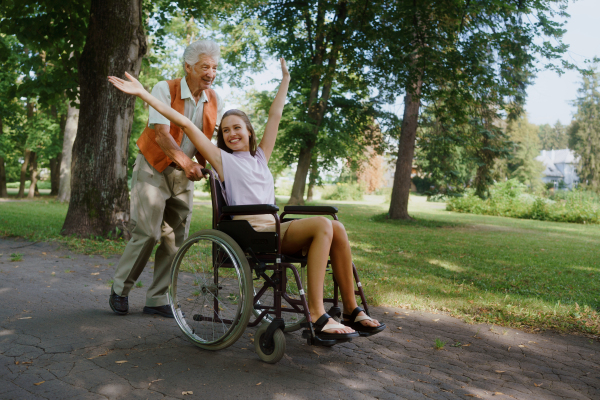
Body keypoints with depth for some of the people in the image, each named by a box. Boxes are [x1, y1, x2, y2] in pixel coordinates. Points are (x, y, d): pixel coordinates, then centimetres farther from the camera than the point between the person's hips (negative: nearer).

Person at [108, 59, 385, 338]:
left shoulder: (260, 157, 23)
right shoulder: (222, 158, 9)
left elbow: (275, 115, 30)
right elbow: (185, 124, 4)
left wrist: (285, 78, 37)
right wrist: (142, 93, 2)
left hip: (275, 229, 6)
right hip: (250, 231, -6)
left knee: (336, 228, -17)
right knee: (323, 225, -25)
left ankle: (351, 309, -11)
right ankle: (317, 316, -27)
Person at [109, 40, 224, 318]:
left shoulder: (215, 101, 2)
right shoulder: (165, 89, -13)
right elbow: (162, 135, -23)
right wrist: (186, 162, -38)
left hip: (184, 174, 5)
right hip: (153, 169, -5)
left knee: (176, 238, 2)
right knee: (147, 233, -10)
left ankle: (157, 298, 14)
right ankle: (120, 289, 13)